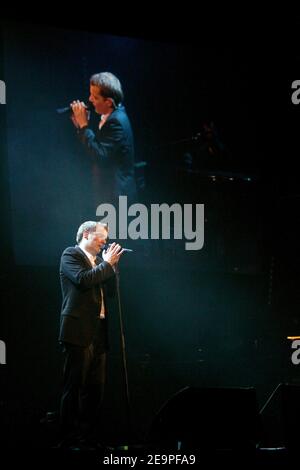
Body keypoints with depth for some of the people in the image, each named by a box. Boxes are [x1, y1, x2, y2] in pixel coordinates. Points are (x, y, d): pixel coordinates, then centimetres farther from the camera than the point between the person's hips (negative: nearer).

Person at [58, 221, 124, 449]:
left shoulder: (98, 261, 21)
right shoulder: (71, 254, -1)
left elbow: (110, 290, 18)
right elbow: (83, 279, -18)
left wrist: (112, 265, 8)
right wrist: (107, 263, -8)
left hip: (98, 332, 8)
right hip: (79, 331, -8)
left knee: (96, 387, 6)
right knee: (74, 387, -6)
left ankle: (91, 436, 11)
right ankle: (70, 438, -4)